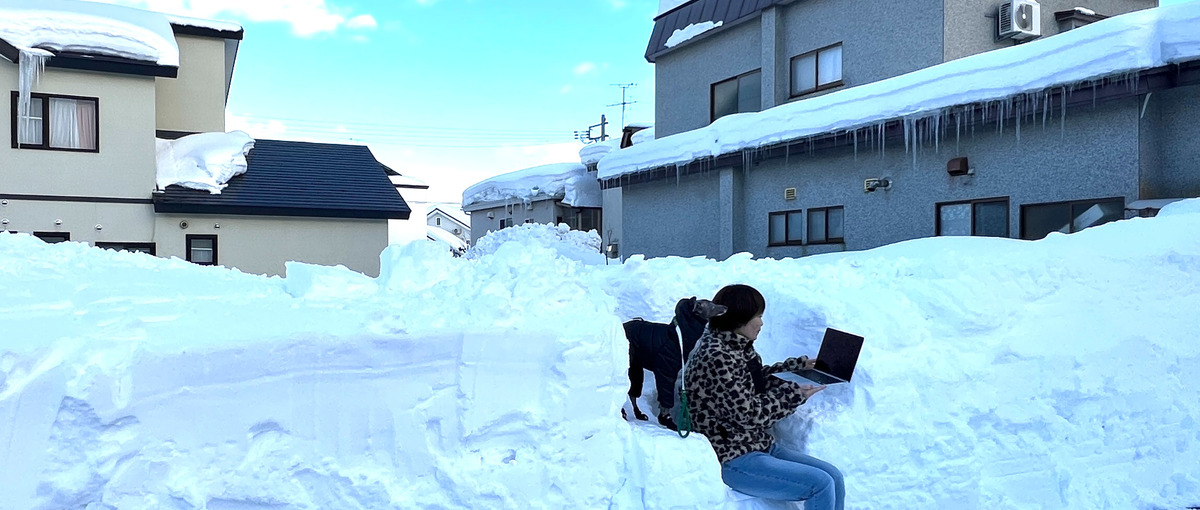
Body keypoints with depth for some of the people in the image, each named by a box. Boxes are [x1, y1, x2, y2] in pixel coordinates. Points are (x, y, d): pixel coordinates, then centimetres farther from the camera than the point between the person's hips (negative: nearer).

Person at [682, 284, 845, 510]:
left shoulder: (736, 347, 7)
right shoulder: (716, 357, -22)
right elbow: (748, 413, -19)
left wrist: (799, 365, 23)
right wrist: (795, 394, -9)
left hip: (759, 445, 10)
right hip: (731, 460, -10)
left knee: (834, 477, 2)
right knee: (820, 484, -17)